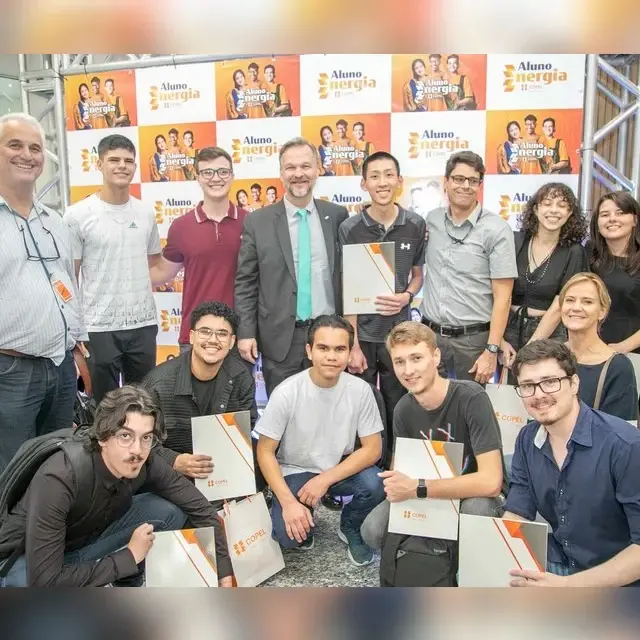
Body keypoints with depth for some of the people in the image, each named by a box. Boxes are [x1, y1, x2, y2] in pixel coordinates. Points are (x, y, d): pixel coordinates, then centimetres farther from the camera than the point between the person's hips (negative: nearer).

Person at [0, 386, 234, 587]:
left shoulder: (147, 464, -22)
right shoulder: (58, 480, -38)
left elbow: (202, 509, -10)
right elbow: (44, 583, -38)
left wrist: (224, 576, -14)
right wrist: (129, 556, -30)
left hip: (89, 538, 5)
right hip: (23, 563, -5)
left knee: (170, 512, -15)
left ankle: (130, 587, 9)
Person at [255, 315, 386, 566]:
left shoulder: (360, 390, -16)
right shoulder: (286, 393, -21)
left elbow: (372, 449, -11)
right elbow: (265, 452, -13)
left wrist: (325, 479, -21)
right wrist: (288, 502, -24)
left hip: (340, 469, 2)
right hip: (294, 472, -2)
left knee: (375, 485, -28)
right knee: (289, 534, -26)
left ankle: (350, 527, 6)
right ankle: (304, 522, 12)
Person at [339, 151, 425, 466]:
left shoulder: (415, 225, -1)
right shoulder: (349, 229, -5)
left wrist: (406, 296, -11)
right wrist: (353, 344, -8)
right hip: (361, 334, -1)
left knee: (398, 412, 11)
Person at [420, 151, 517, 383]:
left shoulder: (497, 230, -8)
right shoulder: (432, 220, 4)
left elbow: (502, 296, -10)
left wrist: (492, 350, -14)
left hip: (473, 338, -3)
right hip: (429, 333, 3)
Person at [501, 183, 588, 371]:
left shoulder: (574, 253, -4)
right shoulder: (514, 241, -4)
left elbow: (558, 308, -8)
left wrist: (528, 351, -12)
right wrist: (499, 340, -10)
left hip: (549, 336, -1)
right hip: (509, 329, 1)